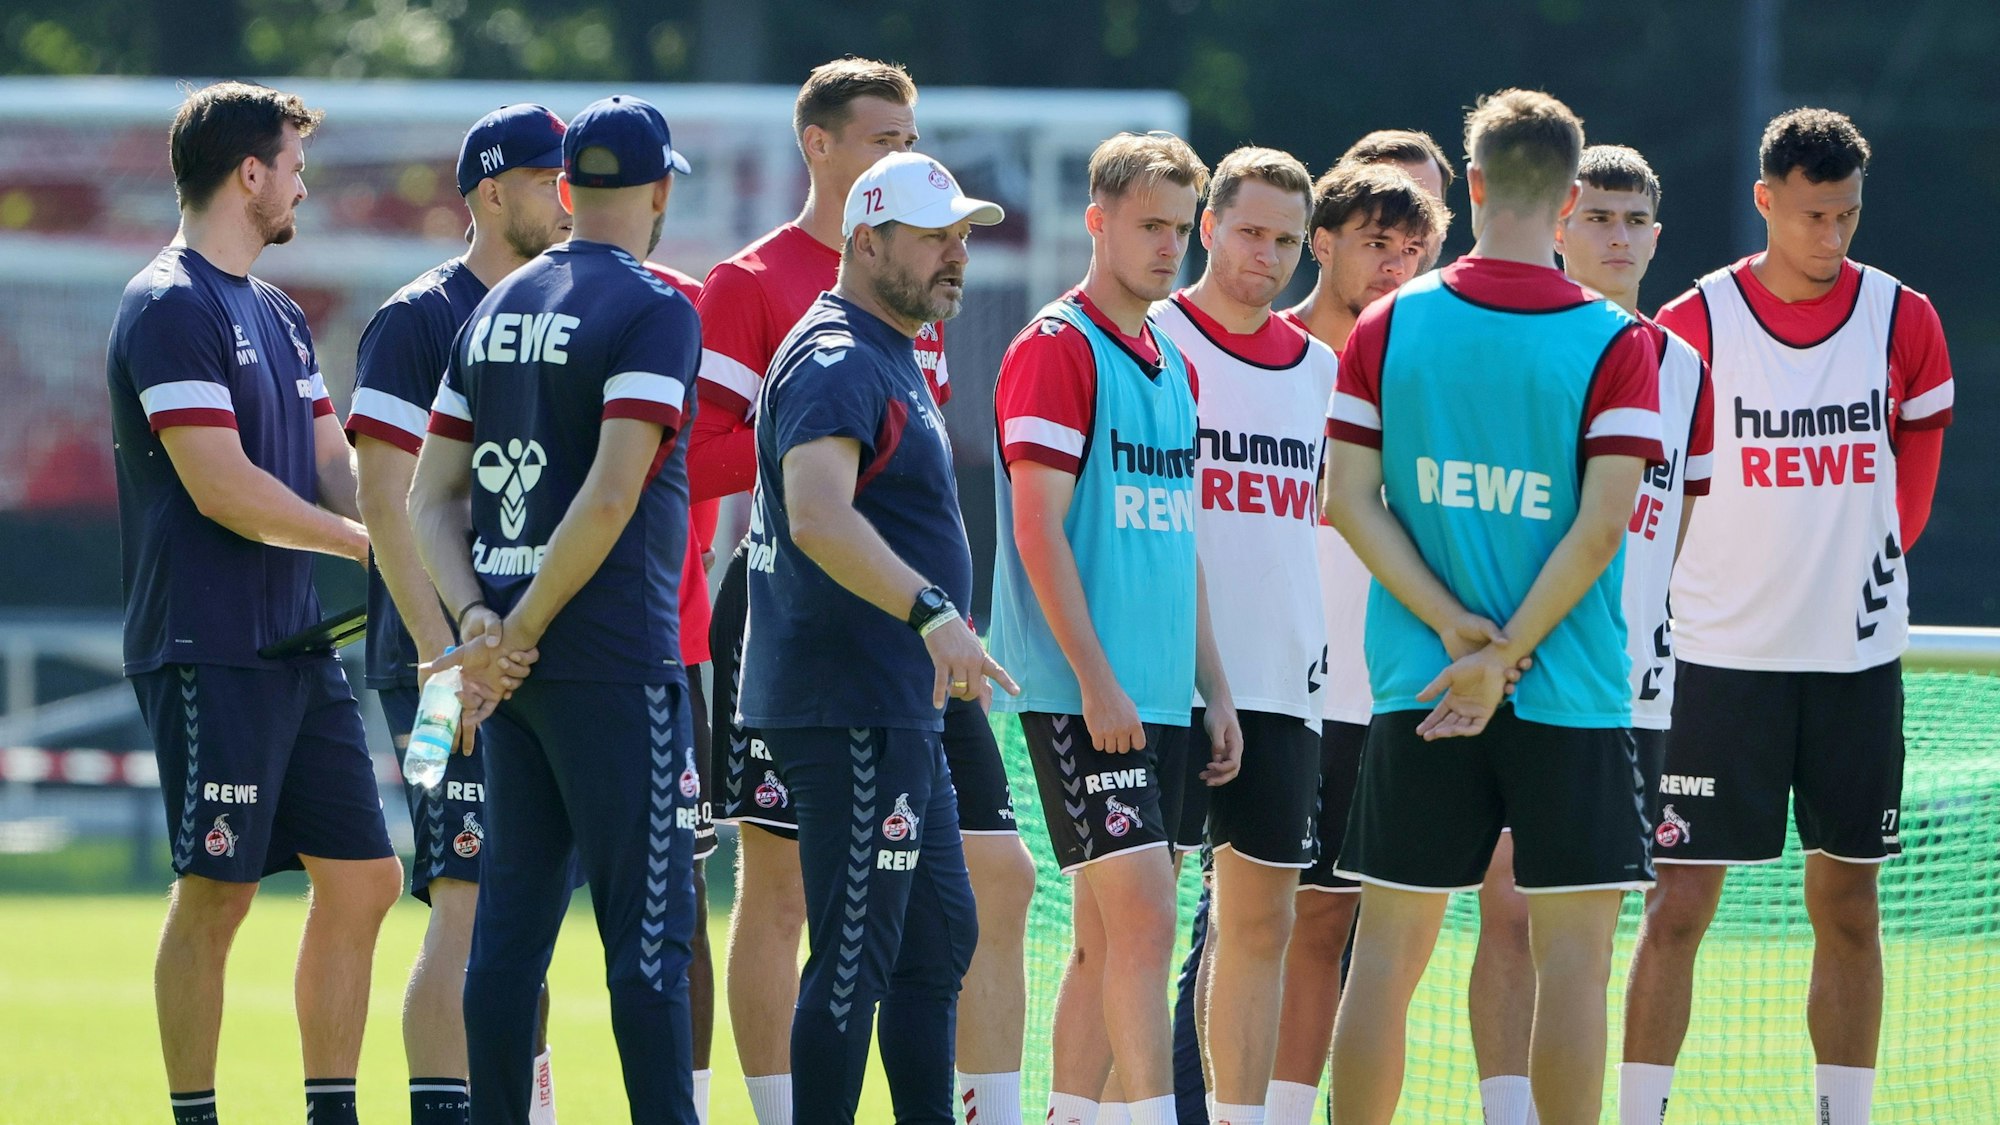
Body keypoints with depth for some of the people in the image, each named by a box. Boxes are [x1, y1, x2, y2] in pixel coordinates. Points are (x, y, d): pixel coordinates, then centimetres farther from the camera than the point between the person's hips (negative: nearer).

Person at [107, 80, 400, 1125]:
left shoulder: (279, 317, 17)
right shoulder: (171, 310, -12)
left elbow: (335, 472, 15)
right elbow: (222, 488, -18)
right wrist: (360, 540, -8)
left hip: (298, 644, 9)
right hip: (210, 649, -9)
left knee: (362, 878, 8)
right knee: (216, 894, -6)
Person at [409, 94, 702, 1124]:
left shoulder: (495, 313, 13)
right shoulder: (654, 312, -9)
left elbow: (433, 495, 11)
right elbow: (612, 493, -18)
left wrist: (476, 617, 0)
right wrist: (521, 630, -12)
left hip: (511, 659, 7)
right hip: (616, 657, -7)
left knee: (510, 925, 8)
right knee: (647, 931, -5)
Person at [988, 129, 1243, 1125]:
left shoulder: (1173, 365, 18)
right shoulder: (1055, 350, -8)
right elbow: (1038, 529, -14)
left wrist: (1213, 689, 18)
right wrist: (1095, 681, -19)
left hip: (1159, 697, 8)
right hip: (1084, 696, -8)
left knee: (1108, 932, 8)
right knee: (1142, 913, -15)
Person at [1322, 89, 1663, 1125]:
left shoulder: (1389, 327, 2)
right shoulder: (1614, 343, -6)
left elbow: (1349, 497, -2)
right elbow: (1603, 524, -13)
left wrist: (1457, 627, -4)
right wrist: (1506, 653, -10)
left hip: (1417, 690, 3)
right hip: (1571, 698, -3)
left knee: (1388, 950, 7)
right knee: (1572, 954, 1)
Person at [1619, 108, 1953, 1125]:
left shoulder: (1904, 323, 2)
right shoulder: (1694, 326, -5)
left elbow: (1911, 487, 12)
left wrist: (1845, 572, 10)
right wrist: (1735, 580, 5)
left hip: (1857, 657, 2)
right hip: (1721, 658, -2)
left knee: (1847, 905, 7)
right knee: (1679, 905, -6)